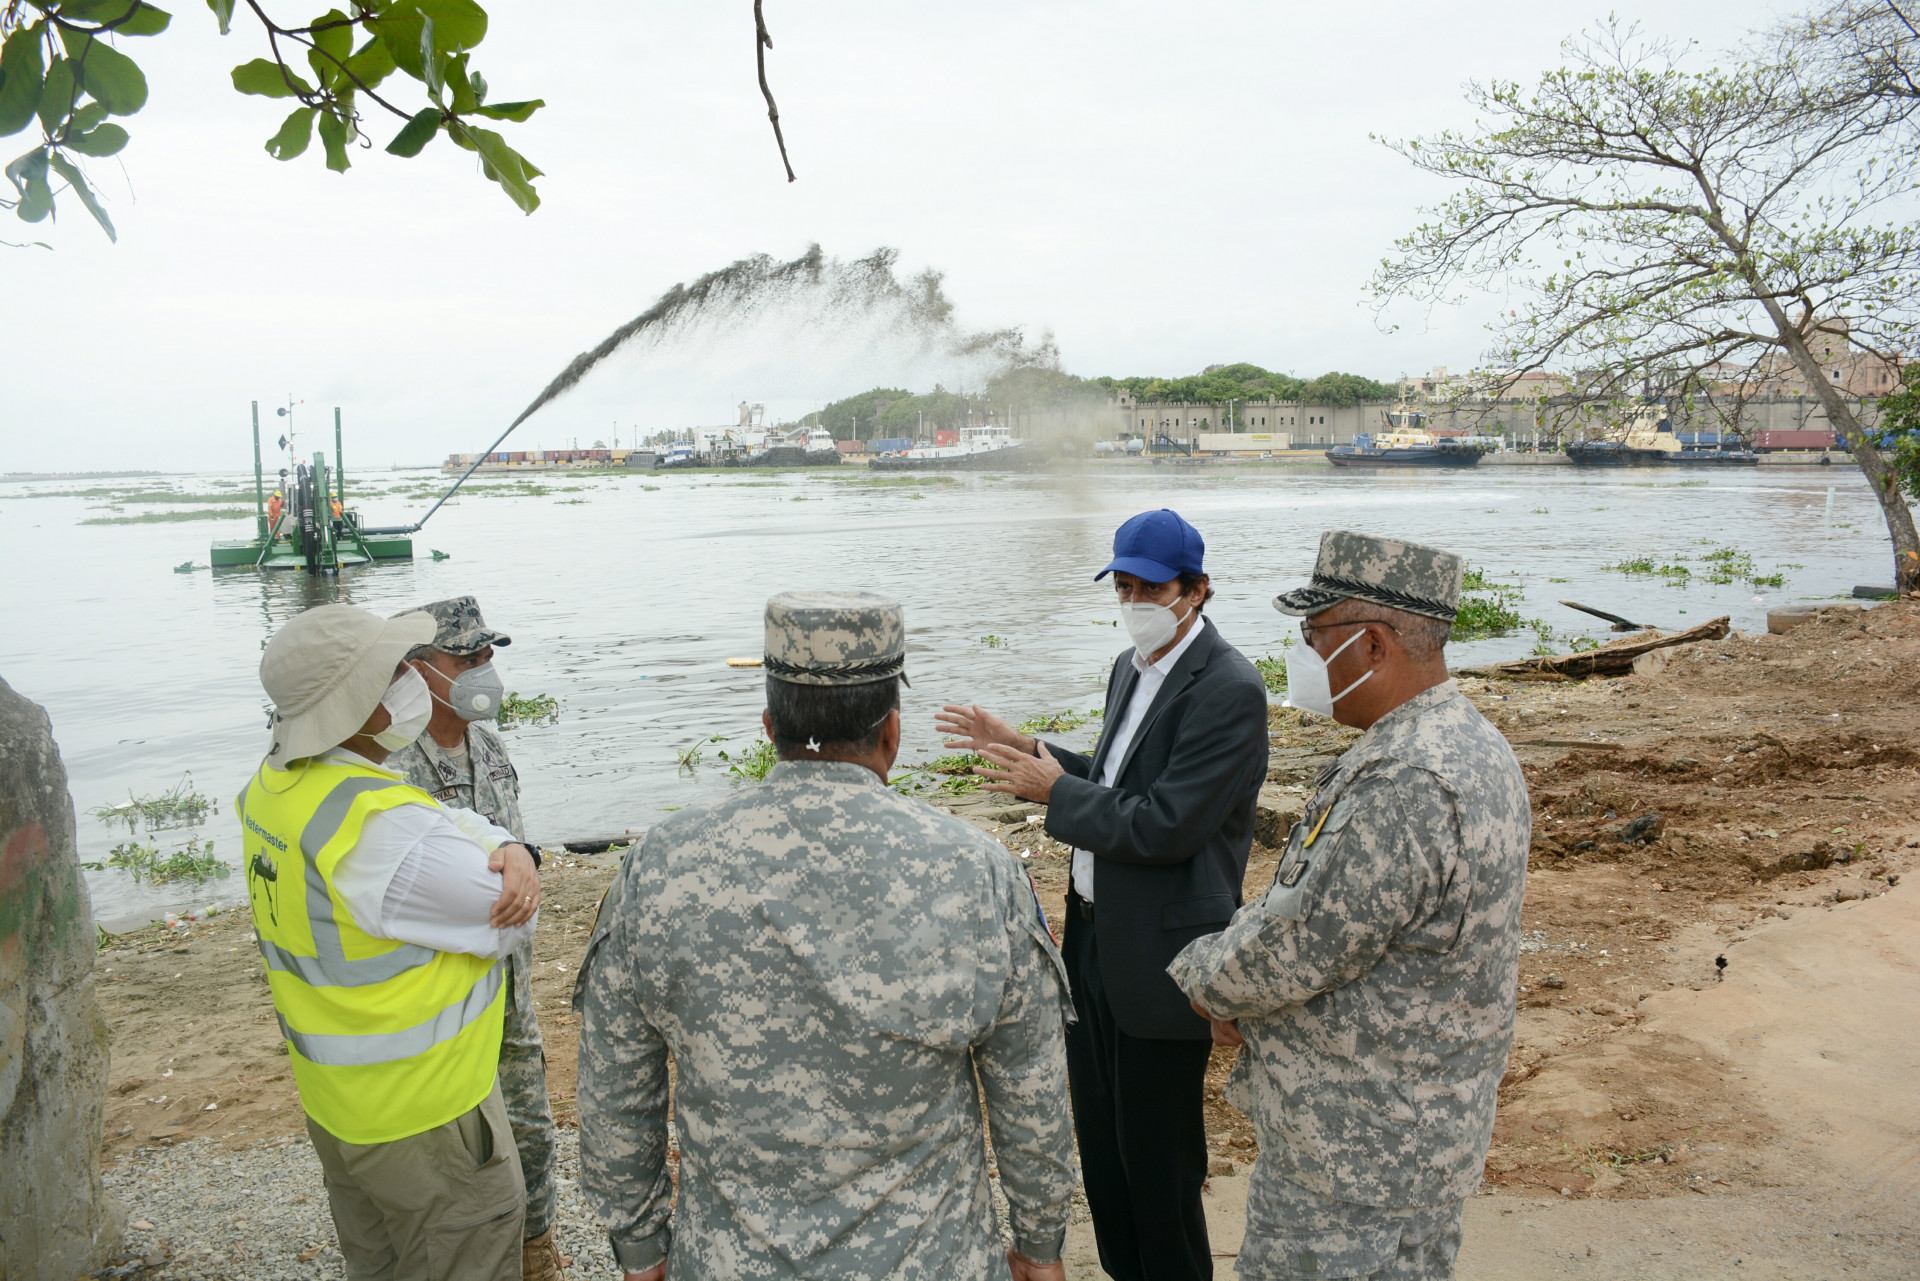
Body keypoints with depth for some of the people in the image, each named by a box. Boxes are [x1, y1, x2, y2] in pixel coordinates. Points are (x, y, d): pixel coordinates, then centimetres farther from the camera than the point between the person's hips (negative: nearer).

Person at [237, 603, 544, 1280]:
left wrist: (507, 850, -23)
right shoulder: (380, 823, -33)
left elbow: (449, 821, -3)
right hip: (423, 1114, -9)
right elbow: (511, 921, -22)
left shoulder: (271, 786, -3)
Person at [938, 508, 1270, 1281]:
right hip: (1095, 937, 9)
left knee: (1156, 1157, 8)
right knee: (1100, 1138, 22)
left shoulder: (1229, 691, -20)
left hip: (1159, 957, -9)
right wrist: (1027, 750, 9)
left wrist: (1055, 792, -14)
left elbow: (1164, 825, -25)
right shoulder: (1131, 666, 9)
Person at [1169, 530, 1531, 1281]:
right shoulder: (1462, 742, 5)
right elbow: (1316, 903, 11)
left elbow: (1297, 952, -25)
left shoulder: (1406, 787, -30)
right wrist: (1232, 961, 0)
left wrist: (1200, 972, -6)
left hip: (1367, 1148, -9)